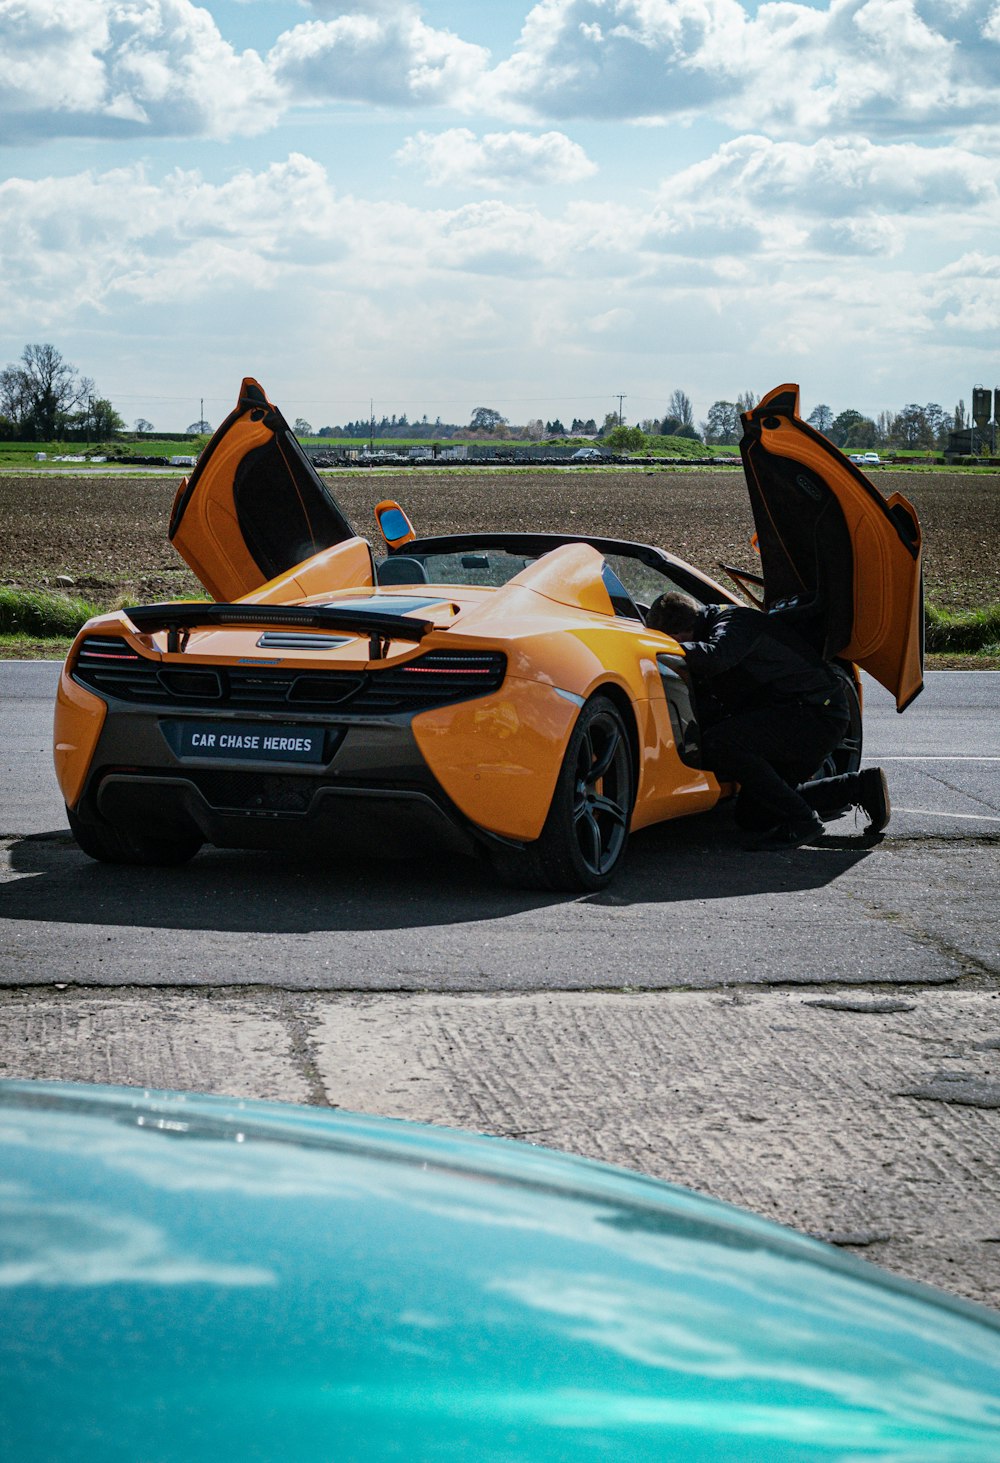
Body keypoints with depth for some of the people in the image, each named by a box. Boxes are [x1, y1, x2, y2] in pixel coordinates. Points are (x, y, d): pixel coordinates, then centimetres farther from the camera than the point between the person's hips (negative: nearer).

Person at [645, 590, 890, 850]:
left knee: (720, 744, -28)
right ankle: (860, 786, 20)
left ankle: (801, 821, -18)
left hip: (818, 713, -11)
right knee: (751, 813, 18)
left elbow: (715, 657, -42)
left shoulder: (733, 621, -17)